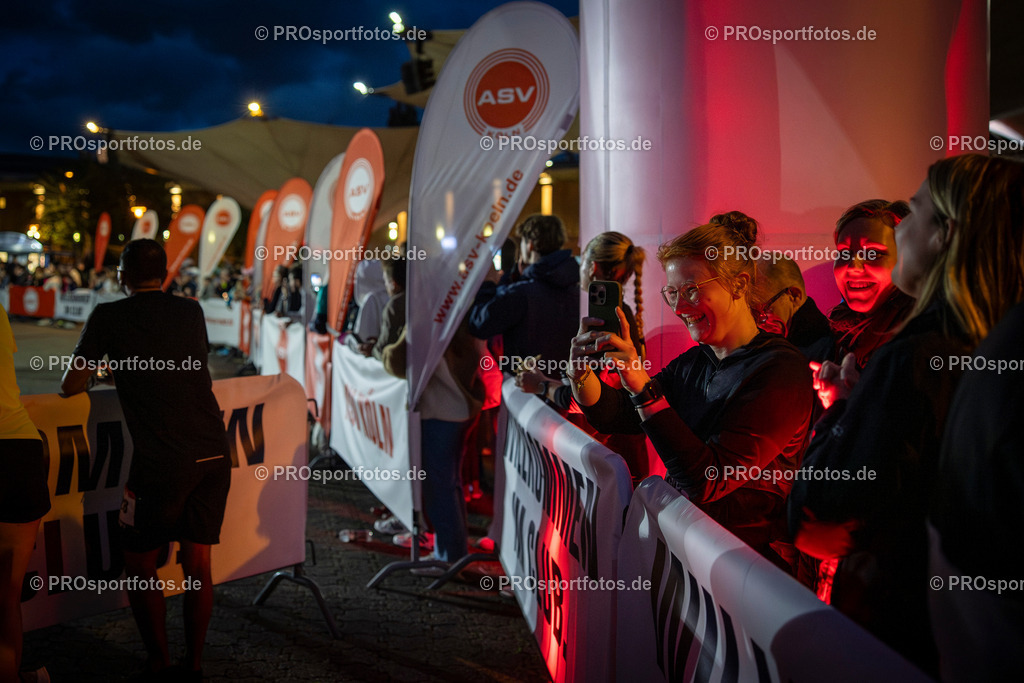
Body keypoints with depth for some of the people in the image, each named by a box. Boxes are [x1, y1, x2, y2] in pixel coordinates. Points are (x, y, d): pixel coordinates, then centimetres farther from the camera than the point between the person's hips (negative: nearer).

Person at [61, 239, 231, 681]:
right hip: (214, 454, 5)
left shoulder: (109, 317, 2)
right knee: (197, 564, 12)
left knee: (139, 563, 12)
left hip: (160, 461, -4)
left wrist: (97, 373, 28)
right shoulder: (191, 312, 14)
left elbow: (71, 386, 7)